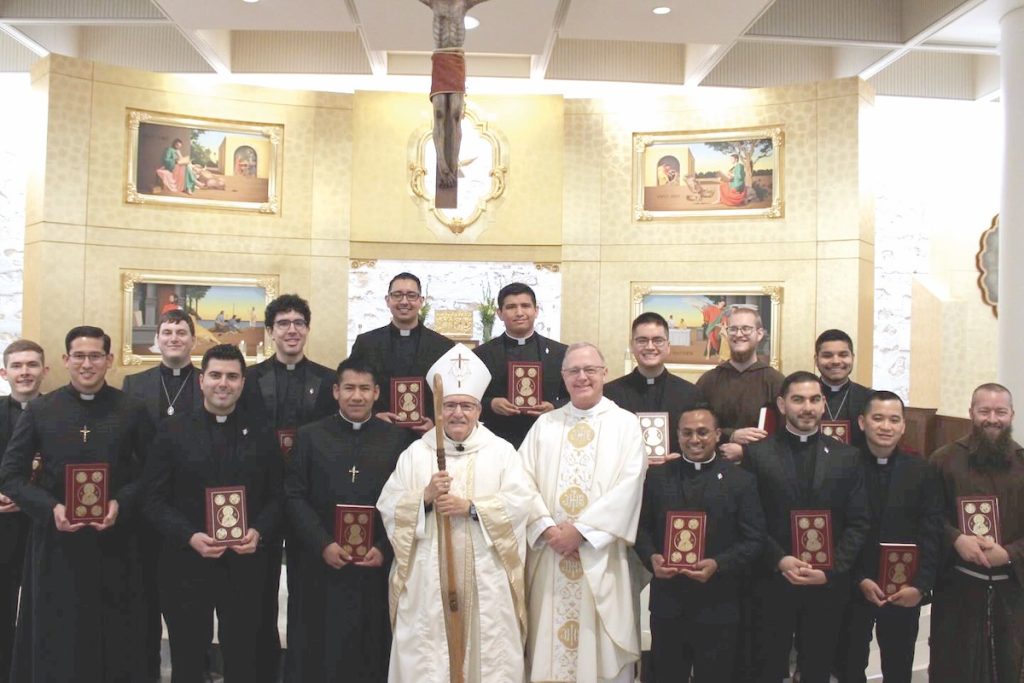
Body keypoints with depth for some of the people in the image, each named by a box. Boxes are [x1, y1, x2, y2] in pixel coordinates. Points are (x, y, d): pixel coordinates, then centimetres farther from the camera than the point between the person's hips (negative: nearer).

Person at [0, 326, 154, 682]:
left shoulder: (133, 410, 0)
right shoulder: (39, 410, 1)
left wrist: (121, 503, -13)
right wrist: (50, 508, -12)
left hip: (115, 539, 0)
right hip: (56, 539, 1)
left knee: (114, 635, 8)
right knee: (56, 637, 9)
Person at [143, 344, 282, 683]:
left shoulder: (262, 433, 4)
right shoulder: (172, 430, 0)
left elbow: (276, 496, 5)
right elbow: (154, 499, -3)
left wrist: (259, 533, -13)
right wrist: (189, 537, -17)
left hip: (245, 565, 1)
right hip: (186, 565, -1)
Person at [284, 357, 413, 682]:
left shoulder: (398, 438, 2)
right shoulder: (310, 436, 4)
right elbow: (293, 496, -1)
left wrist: (385, 549, -9)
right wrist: (323, 545, -11)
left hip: (377, 566, 0)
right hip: (321, 565, 0)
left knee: (371, 652, 9)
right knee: (317, 652, 9)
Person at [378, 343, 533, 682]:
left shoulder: (501, 451, 5)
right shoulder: (416, 453, 8)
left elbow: (519, 503, -6)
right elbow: (388, 507, 2)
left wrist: (470, 507, -16)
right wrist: (425, 497, -15)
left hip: (485, 576, 0)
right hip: (428, 576, 1)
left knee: (487, 650, 4)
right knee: (426, 651, 3)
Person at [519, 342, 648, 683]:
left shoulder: (626, 423, 2)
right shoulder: (544, 424, 10)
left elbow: (628, 485, -9)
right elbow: (525, 479, 2)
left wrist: (581, 530, -14)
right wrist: (548, 529, -12)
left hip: (600, 553, -2)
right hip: (550, 551, 3)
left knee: (601, 643, 3)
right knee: (551, 640, 7)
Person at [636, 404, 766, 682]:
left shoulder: (741, 481, 0)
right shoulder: (657, 477, 6)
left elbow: (754, 539, -4)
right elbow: (642, 527, 7)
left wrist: (718, 564, -18)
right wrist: (651, 557, -12)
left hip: (717, 606, -1)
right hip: (667, 602, 2)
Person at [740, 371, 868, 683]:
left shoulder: (847, 457, 5)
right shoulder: (756, 453, -1)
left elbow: (858, 523, 1)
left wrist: (830, 570, -9)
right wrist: (780, 560, -15)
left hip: (828, 584, 2)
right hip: (772, 582, -2)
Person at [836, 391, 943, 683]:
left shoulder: (922, 472, 1)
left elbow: (932, 534, -3)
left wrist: (920, 585, -11)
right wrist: (859, 580, -12)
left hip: (906, 592, 2)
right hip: (852, 589, -2)